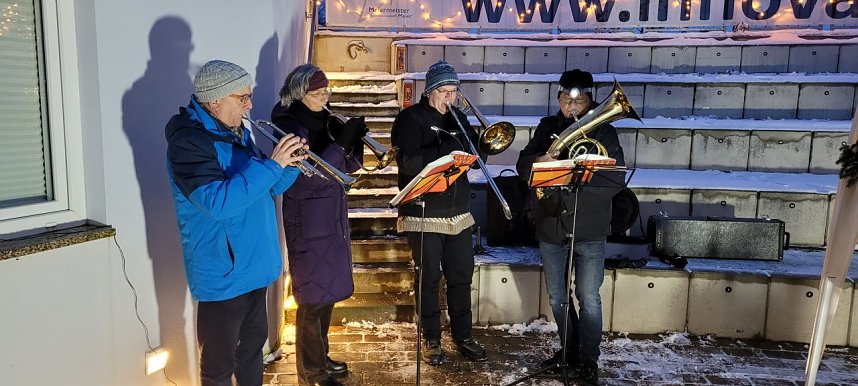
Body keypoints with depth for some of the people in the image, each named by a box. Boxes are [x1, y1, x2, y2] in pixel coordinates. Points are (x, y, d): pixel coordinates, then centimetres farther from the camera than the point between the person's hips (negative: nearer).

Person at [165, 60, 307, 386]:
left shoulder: (236, 132, 9)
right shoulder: (188, 141, -19)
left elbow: (266, 189, 14)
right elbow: (218, 202, -32)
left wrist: (289, 163, -6)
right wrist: (272, 164, -29)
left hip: (254, 265, 9)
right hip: (222, 273, -9)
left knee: (253, 341, 24)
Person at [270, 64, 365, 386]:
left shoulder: (323, 121, 7)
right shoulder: (288, 126, -14)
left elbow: (348, 167, 8)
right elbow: (312, 176, -24)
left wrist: (354, 140, -11)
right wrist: (342, 141, -28)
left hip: (332, 219, 8)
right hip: (308, 224, -8)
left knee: (328, 293, 18)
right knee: (313, 299, 1)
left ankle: (320, 357, 35)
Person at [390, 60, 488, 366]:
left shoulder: (458, 118, 12)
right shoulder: (410, 118, -6)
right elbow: (407, 162, -20)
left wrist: (475, 142, -6)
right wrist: (447, 151, -26)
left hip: (458, 213, 5)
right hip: (424, 215, -5)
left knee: (461, 276, 11)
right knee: (428, 279, 6)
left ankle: (463, 335, 24)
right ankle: (431, 339, 21)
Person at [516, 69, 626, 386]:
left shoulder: (603, 132, -3)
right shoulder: (547, 127, 6)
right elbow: (522, 165, 2)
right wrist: (538, 160, -21)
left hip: (589, 230, -3)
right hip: (550, 226, 4)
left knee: (589, 299, 2)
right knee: (557, 298, 14)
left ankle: (588, 360, 19)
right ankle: (569, 351, 33)